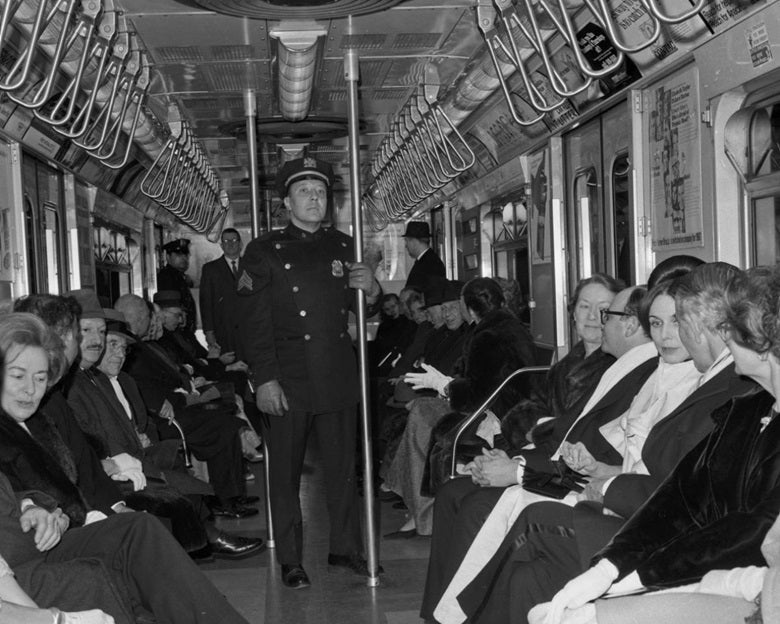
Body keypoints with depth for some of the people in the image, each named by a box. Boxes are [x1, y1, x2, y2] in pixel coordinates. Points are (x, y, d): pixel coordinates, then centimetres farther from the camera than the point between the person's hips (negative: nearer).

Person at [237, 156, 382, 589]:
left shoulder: (343, 246, 12)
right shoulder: (264, 252, 0)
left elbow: (359, 308, 20)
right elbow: (255, 322, -5)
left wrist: (371, 290, -3)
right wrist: (264, 379, -12)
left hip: (338, 378, 3)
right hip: (287, 380, -3)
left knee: (344, 467, 10)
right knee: (286, 473, 3)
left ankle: (346, 548, 24)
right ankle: (291, 561, 14)